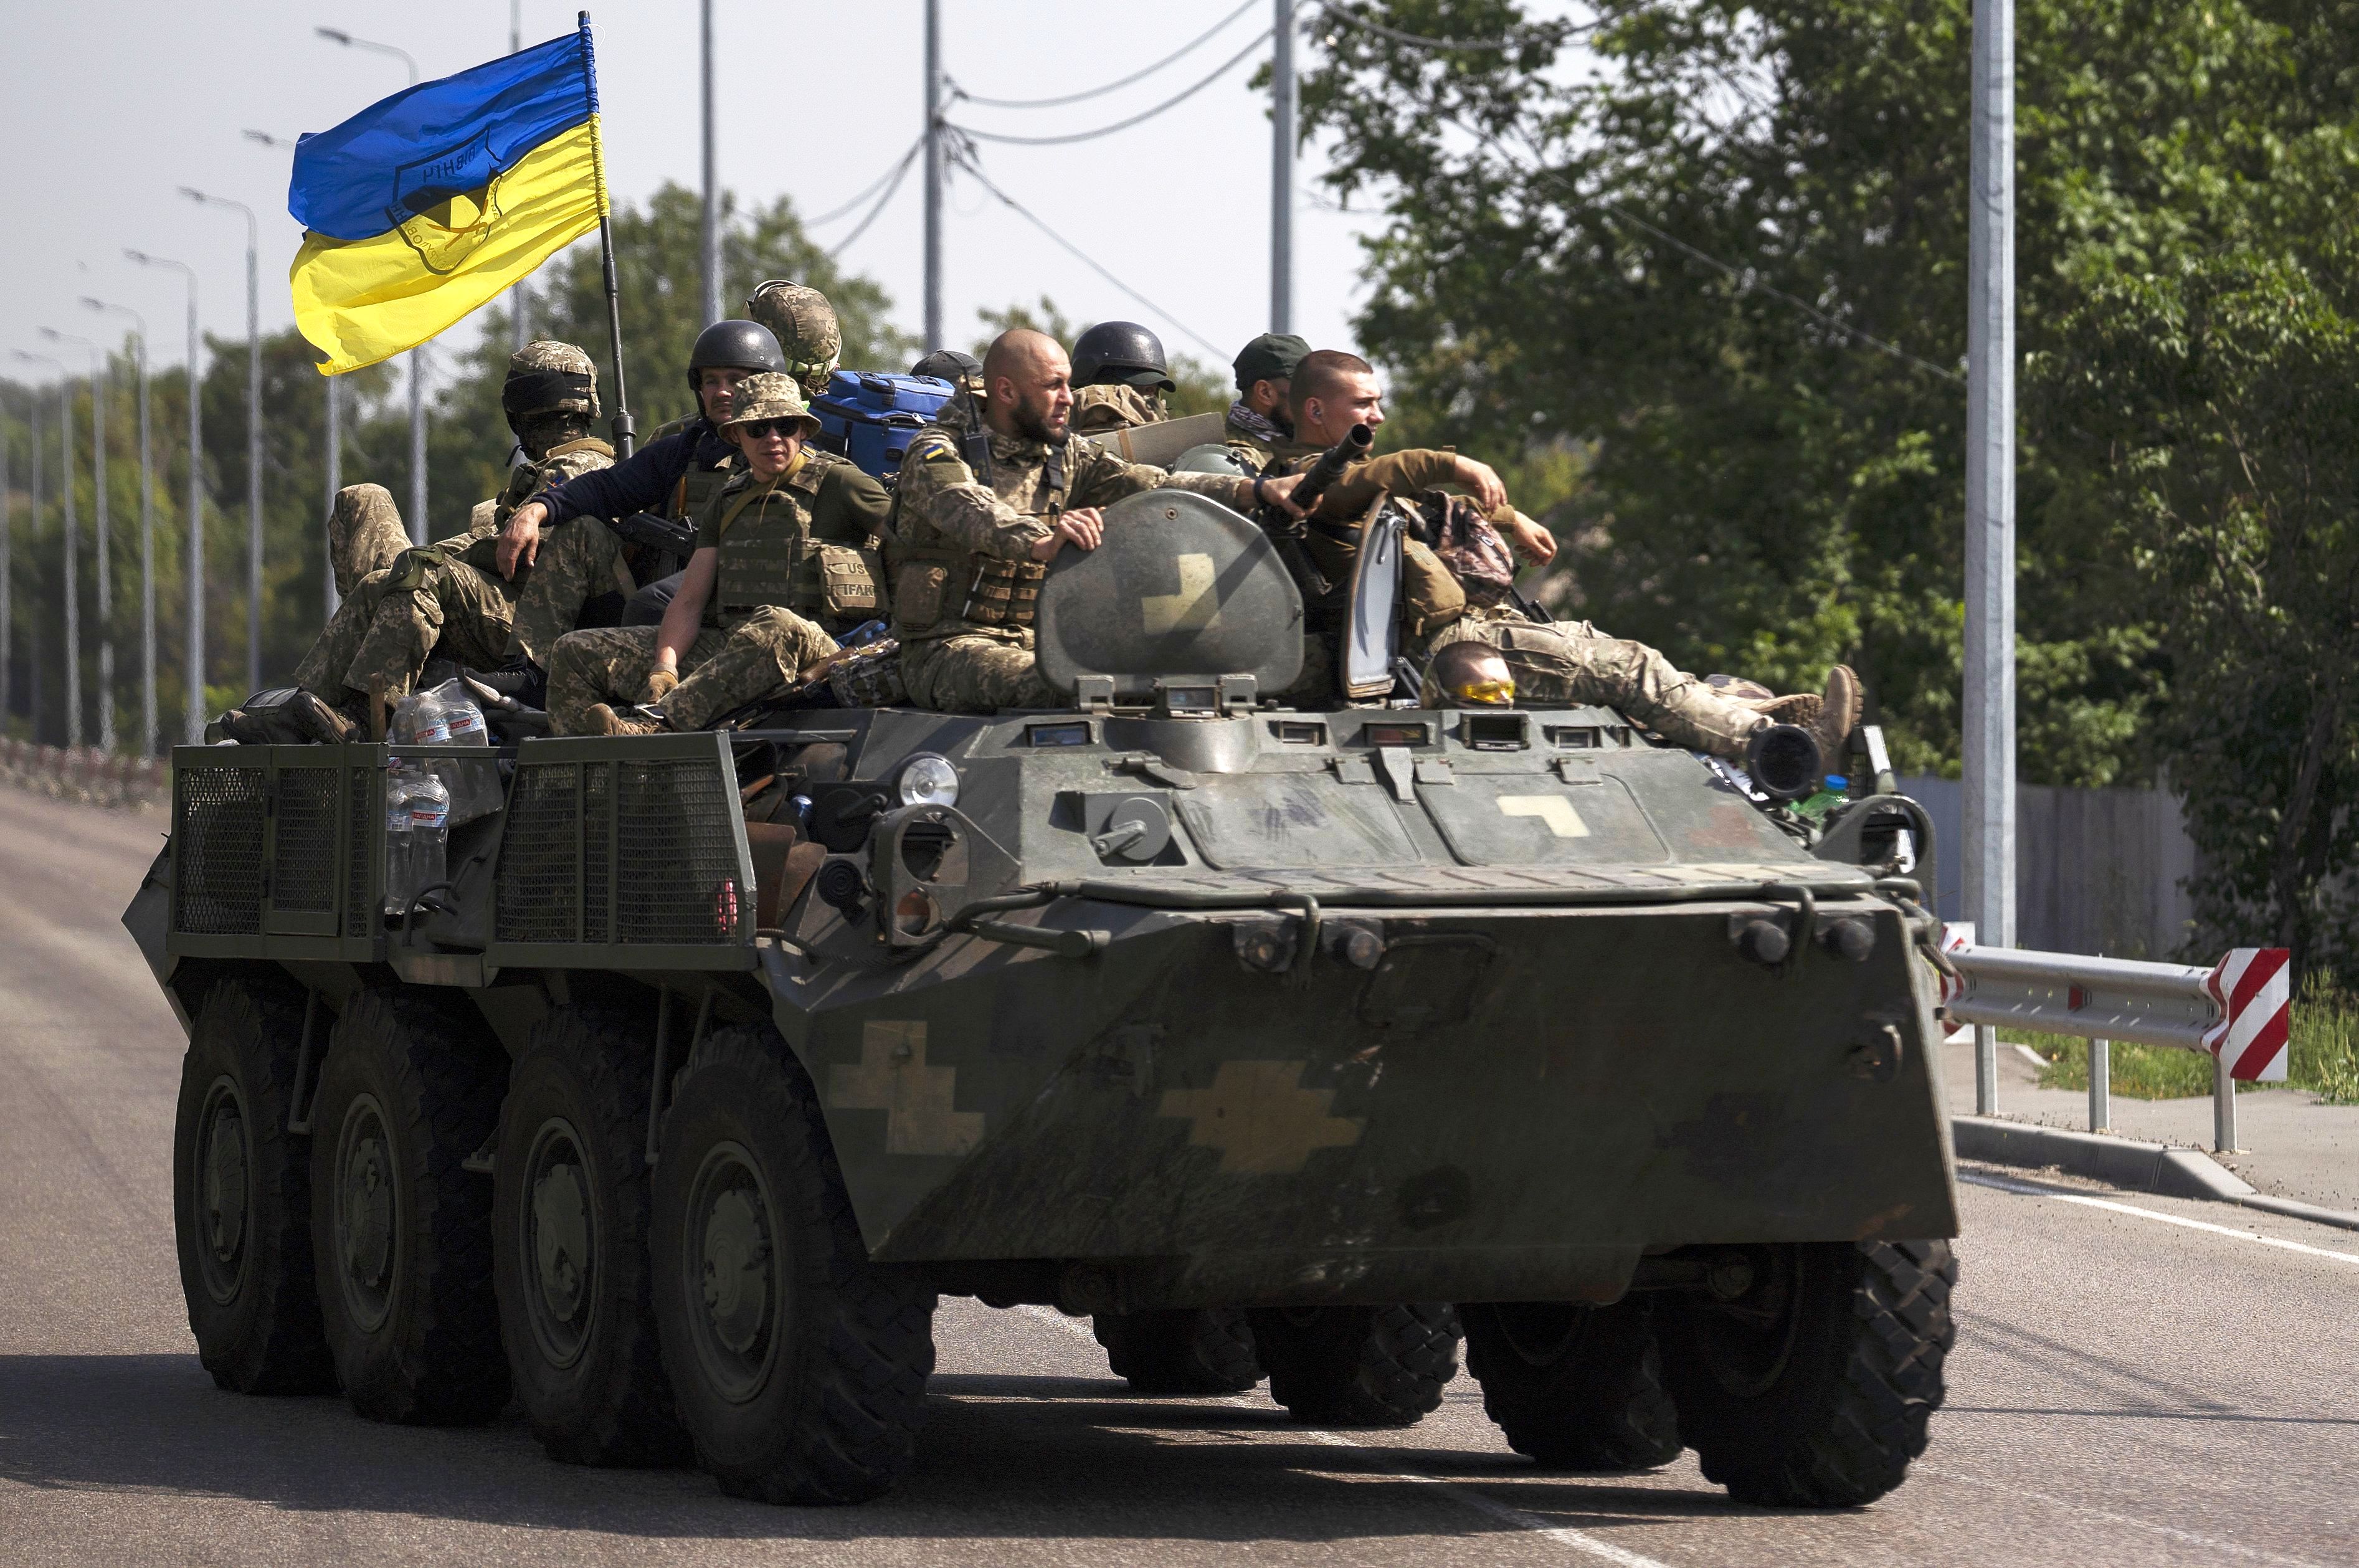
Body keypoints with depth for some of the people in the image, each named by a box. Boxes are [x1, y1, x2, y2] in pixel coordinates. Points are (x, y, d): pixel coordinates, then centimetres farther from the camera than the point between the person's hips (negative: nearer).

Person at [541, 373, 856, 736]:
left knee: (776, 626, -43)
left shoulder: (836, 482, 3)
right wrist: (664, 669, -8)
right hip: (718, 644, 6)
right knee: (575, 652, -4)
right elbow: (690, 600, 11)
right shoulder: (728, 501, 18)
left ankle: (658, 727, -51)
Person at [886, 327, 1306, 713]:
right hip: (949, 648, -6)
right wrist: (1041, 543, -51)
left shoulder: (1067, 456, 13)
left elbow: (1155, 488, 1)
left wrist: (1256, 491, -14)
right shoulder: (938, 452, -7)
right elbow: (975, 516, -29)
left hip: (1036, 644, 6)